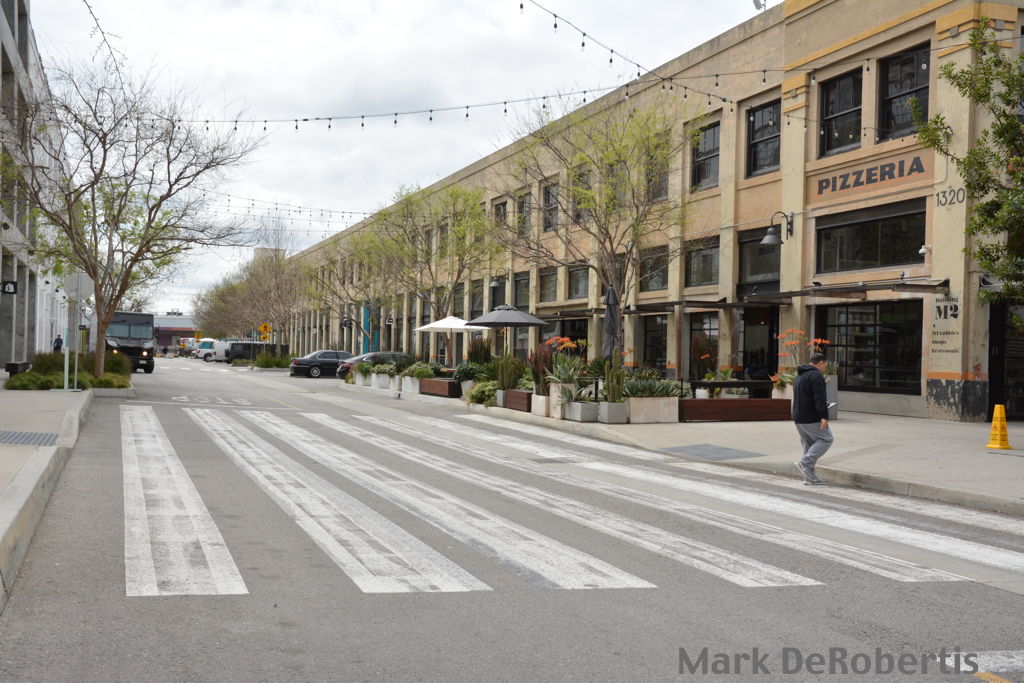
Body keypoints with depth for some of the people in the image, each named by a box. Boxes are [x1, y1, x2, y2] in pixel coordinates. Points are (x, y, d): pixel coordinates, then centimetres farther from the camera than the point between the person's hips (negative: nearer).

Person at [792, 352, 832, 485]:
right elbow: (819, 397, -22)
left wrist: (822, 404, 30)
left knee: (808, 444, 12)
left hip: (798, 417, 9)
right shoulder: (816, 375, -12)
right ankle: (804, 463, -13)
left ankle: (810, 477, 10)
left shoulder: (800, 375, 20)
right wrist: (824, 416, -26)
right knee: (826, 439, -1)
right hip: (811, 418, -9)